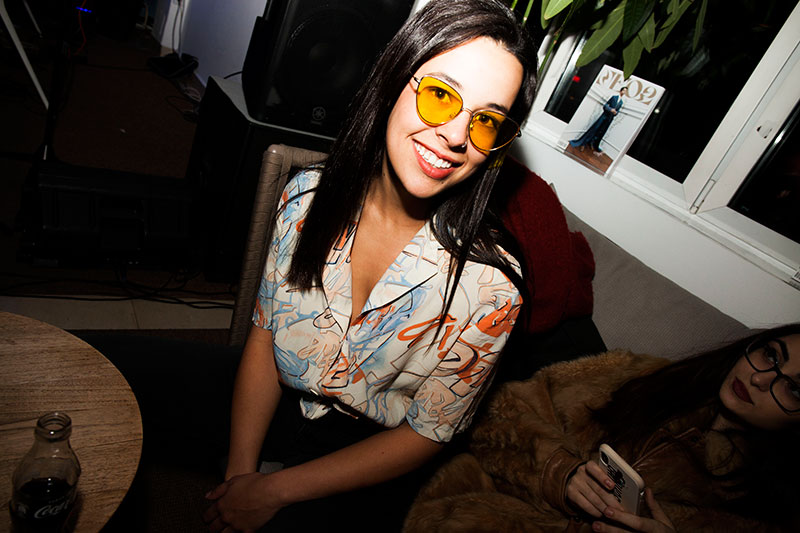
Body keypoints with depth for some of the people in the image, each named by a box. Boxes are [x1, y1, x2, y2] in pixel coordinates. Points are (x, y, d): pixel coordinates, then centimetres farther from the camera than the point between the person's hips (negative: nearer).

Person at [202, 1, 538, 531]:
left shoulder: (488, 283, -26)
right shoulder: (309, 194, -14)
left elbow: (427, 431, -16)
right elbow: (264, 333, -5)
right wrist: (240, 474, -12)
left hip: (365, 463, -4)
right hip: (275, 406, 4)